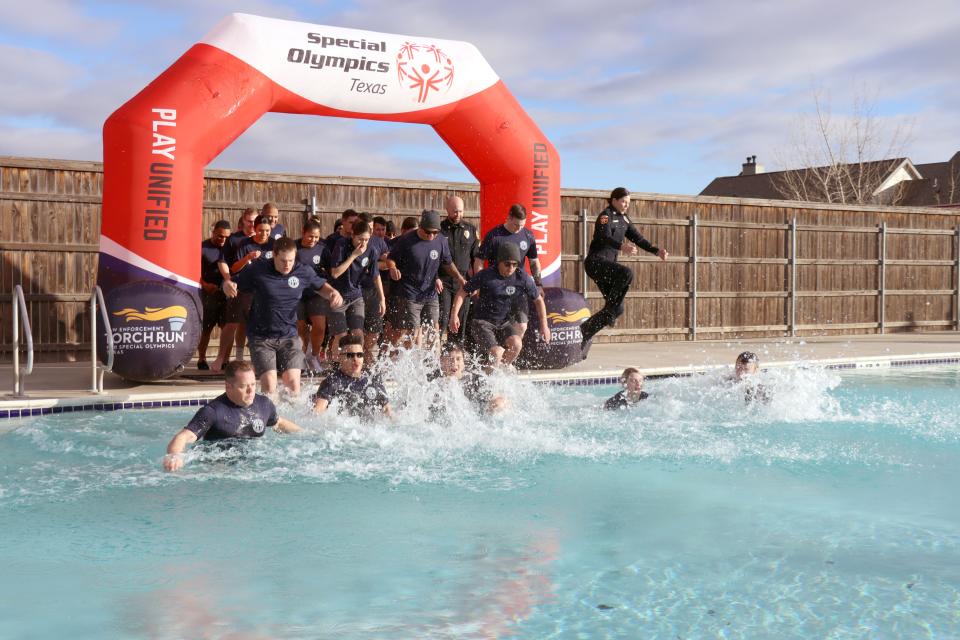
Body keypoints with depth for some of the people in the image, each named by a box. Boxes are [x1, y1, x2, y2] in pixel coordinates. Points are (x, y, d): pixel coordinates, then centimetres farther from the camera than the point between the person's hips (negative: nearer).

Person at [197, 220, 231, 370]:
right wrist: (205, 284, -20)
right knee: (206, 329, 3)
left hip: (226, 294, 4)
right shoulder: (203, 247, -4)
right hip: (209, 294, -3)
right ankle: (201, 359, 14)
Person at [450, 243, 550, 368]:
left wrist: (544, 325, 0)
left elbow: (538, 300, 5)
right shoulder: (486, 275, -13)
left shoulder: (522, 277, -6)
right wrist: (454, 314, -16)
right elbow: (463, 292, -5)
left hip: (504, 322, 3)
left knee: (516, 344, -26)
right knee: (497, 353, -25)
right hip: (483, 322, -3)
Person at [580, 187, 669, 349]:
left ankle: (584, 332, 12)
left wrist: (656, 251, -1)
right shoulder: (605, 216, -11)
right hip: (596, 262, -9)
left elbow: (638, 238, 13)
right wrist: (623, 247, -47)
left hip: (608, 264, 9)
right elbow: (606, 238, -29)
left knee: (617, 309, 3)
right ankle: (611, 305, -20)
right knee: (627, 274, -35)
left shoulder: (623, 219, 15)